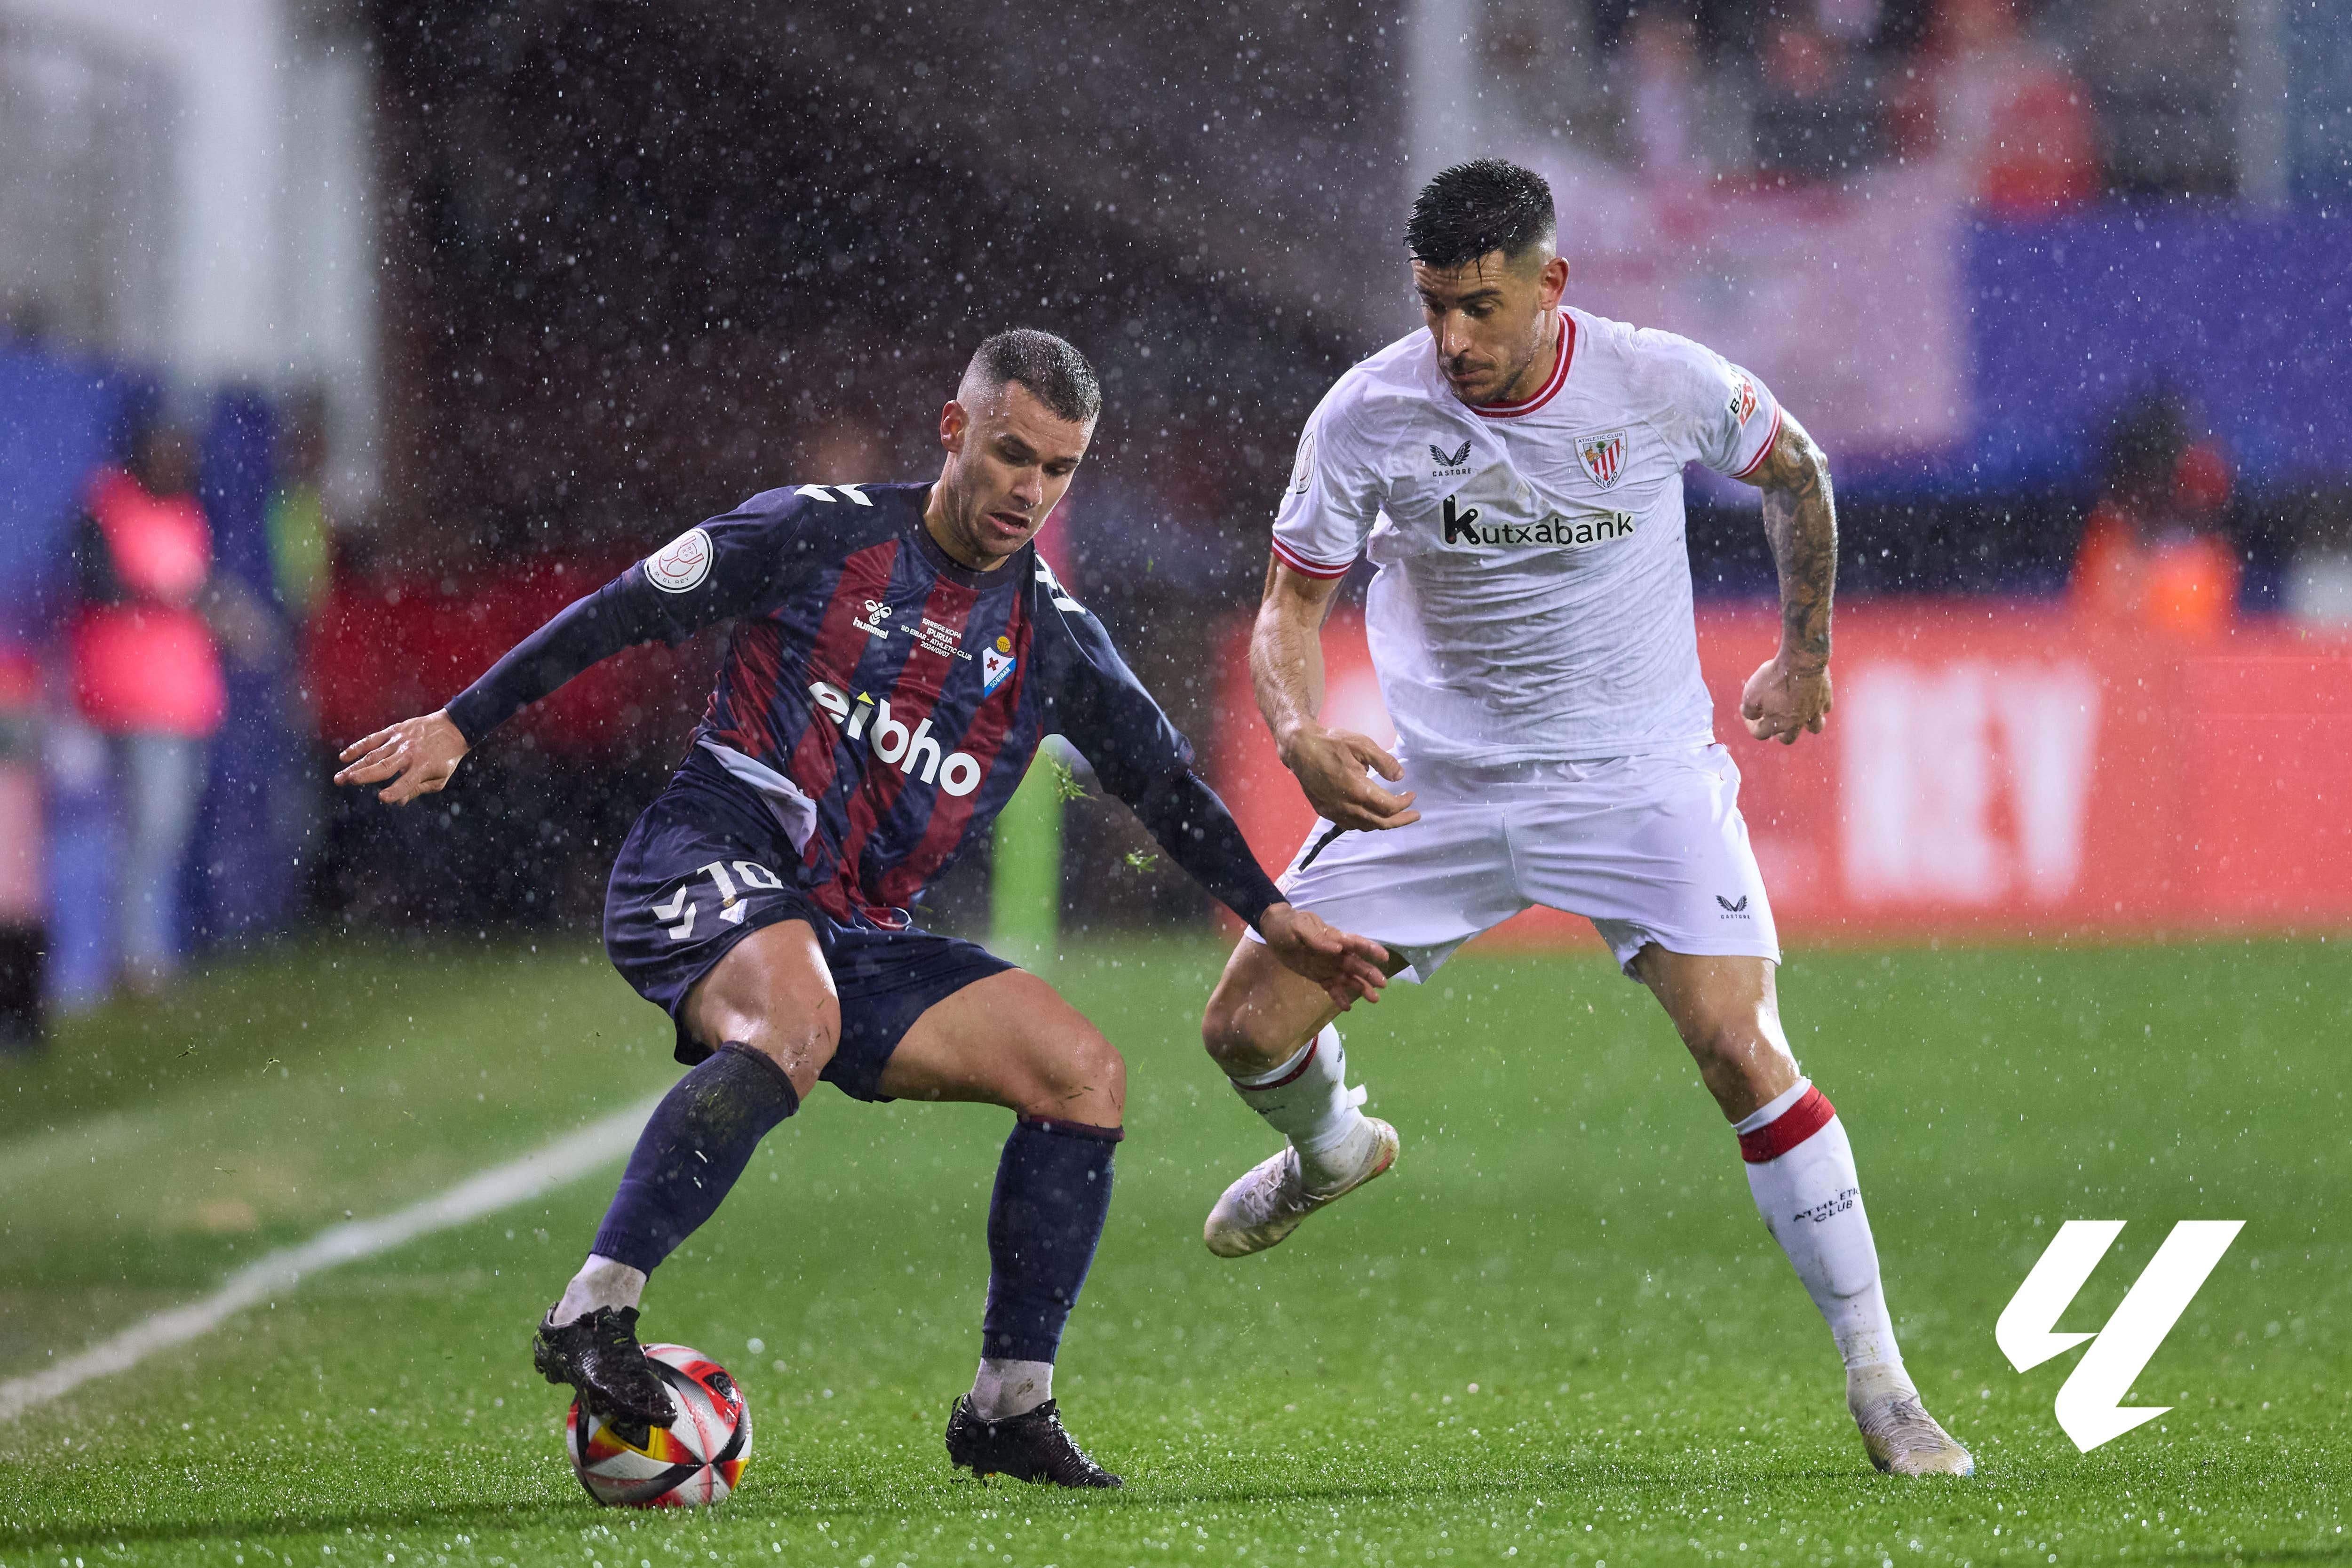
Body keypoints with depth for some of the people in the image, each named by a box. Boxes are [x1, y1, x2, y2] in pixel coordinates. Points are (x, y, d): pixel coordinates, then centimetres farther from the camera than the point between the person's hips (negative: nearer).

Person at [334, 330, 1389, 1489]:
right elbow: (621, 613, 2)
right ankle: (592, 1314, -40)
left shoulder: (1054, 640, 11)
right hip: (711, 862, -6)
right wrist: (459, 725, 0)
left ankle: (1009, 1409, 3)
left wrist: (1272, 917, 10)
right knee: (795, 1026, -39)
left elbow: (1163, 782, 21)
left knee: (1086, 1077, -5)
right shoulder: (820, 534, -2)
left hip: (857, 936, 6)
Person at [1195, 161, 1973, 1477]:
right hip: (1437, 779, 2)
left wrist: (1805, 657, 14)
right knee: (1248, 1029, -2)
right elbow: (1294, 603, -3)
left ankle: (1879, 1383, -8)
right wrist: (1302, 737, -24)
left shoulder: (1663, 384, -16)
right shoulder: (1368, 416, -14)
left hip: (1641, 774, -2)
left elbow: (1793, 467, 6)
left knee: (1743, 1050, -18)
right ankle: (1331, 1150, 37)